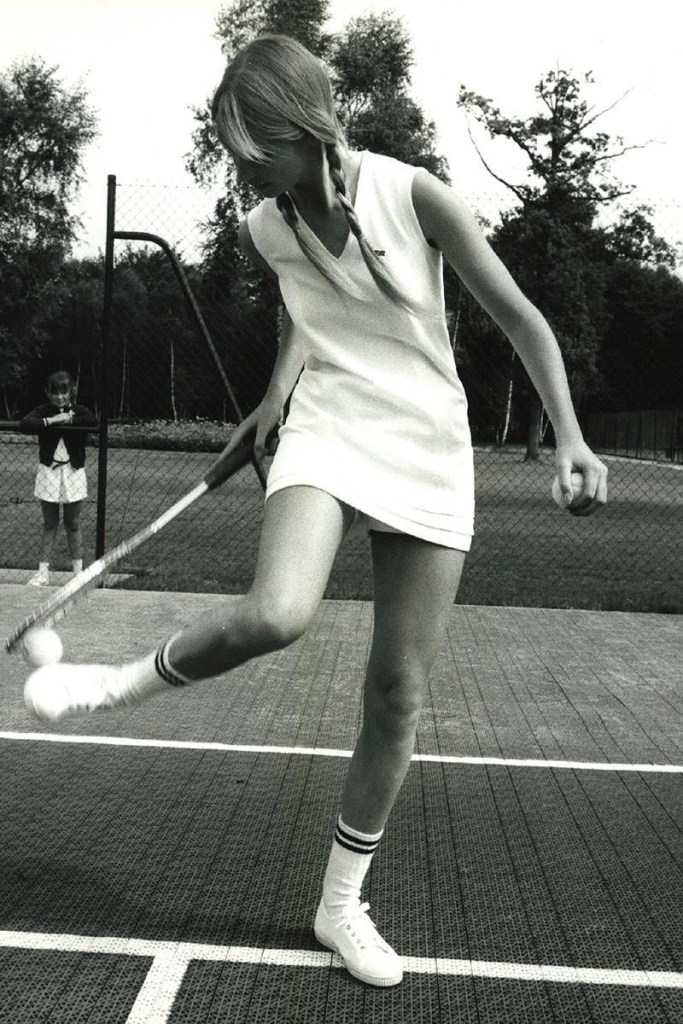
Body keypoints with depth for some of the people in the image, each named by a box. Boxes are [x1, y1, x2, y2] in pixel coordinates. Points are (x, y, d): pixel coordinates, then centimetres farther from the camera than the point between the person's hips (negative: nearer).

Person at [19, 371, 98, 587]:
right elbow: (24, 424, -19)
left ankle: (79, 570, 18)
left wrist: (70, 419, -18)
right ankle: (43, 573, 10)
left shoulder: (79, 411, 0)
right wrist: (51, 420, -24)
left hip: (73, 472, 0)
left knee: (73, 525, 9)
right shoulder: (43, 411, 0)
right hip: (48, 472, 0)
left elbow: (94, 423, -22)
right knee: (49, 525, 7)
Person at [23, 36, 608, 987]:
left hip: (429, 454, 0)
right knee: (274, 613, -33)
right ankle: (130, 681, -3)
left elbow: (519, 316, -8)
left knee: (398, 695, 2)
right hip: (327, 434, 1)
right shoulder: (266, 232, -3)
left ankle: (342, 906, 18)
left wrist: (569, 435, -16)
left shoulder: (413, 195, -13)